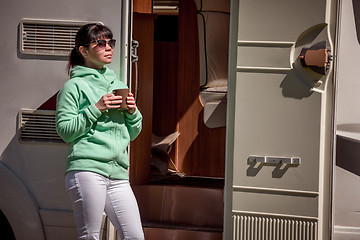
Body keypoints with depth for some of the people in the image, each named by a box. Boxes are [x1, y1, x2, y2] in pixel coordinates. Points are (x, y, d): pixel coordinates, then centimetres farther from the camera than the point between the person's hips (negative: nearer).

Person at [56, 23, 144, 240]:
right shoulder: (74, 86, 4)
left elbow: (132, 134, 24)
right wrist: (96, 109, -10)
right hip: (87, 170, -6)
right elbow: (65, 130, -4)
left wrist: (133, 113, 4)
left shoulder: (118, 86, 22)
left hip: (118, 175, 6)